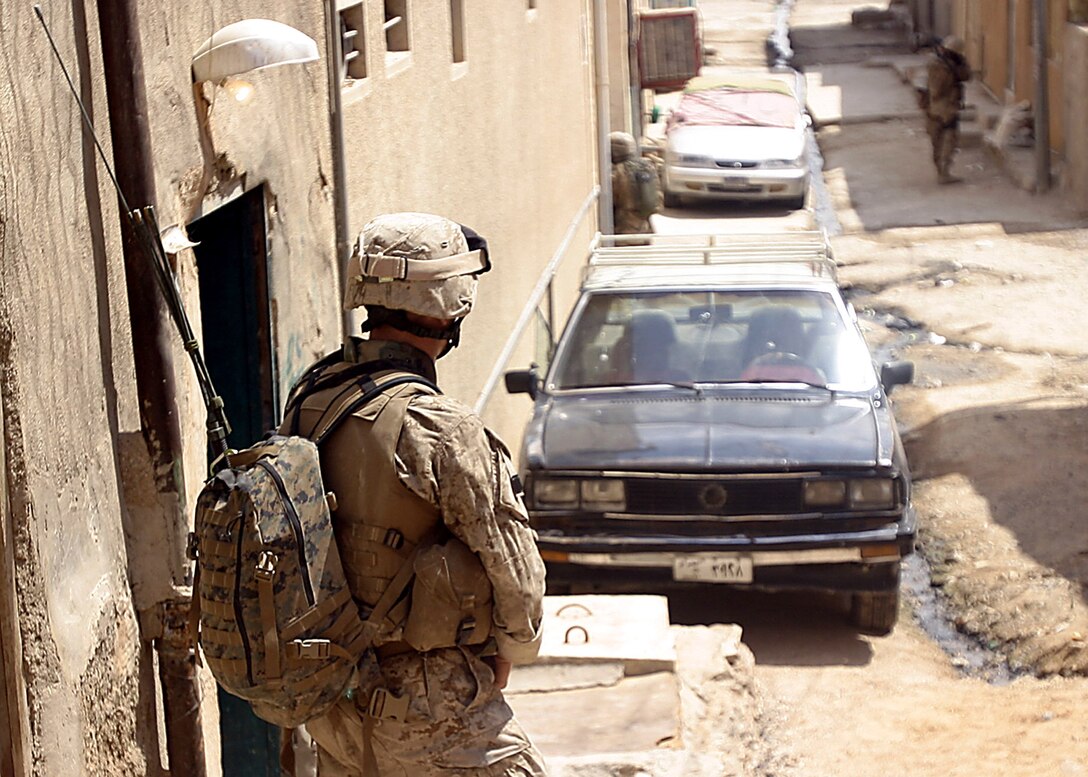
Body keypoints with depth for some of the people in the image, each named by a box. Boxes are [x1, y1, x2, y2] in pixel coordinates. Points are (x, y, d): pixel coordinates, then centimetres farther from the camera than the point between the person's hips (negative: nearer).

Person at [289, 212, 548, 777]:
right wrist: (504, 659, 2)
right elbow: (516, 574, -17)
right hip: (431, 713, -8)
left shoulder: (307, 404, 0)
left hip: (333, 703, 8)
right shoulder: (440, 431, -22)